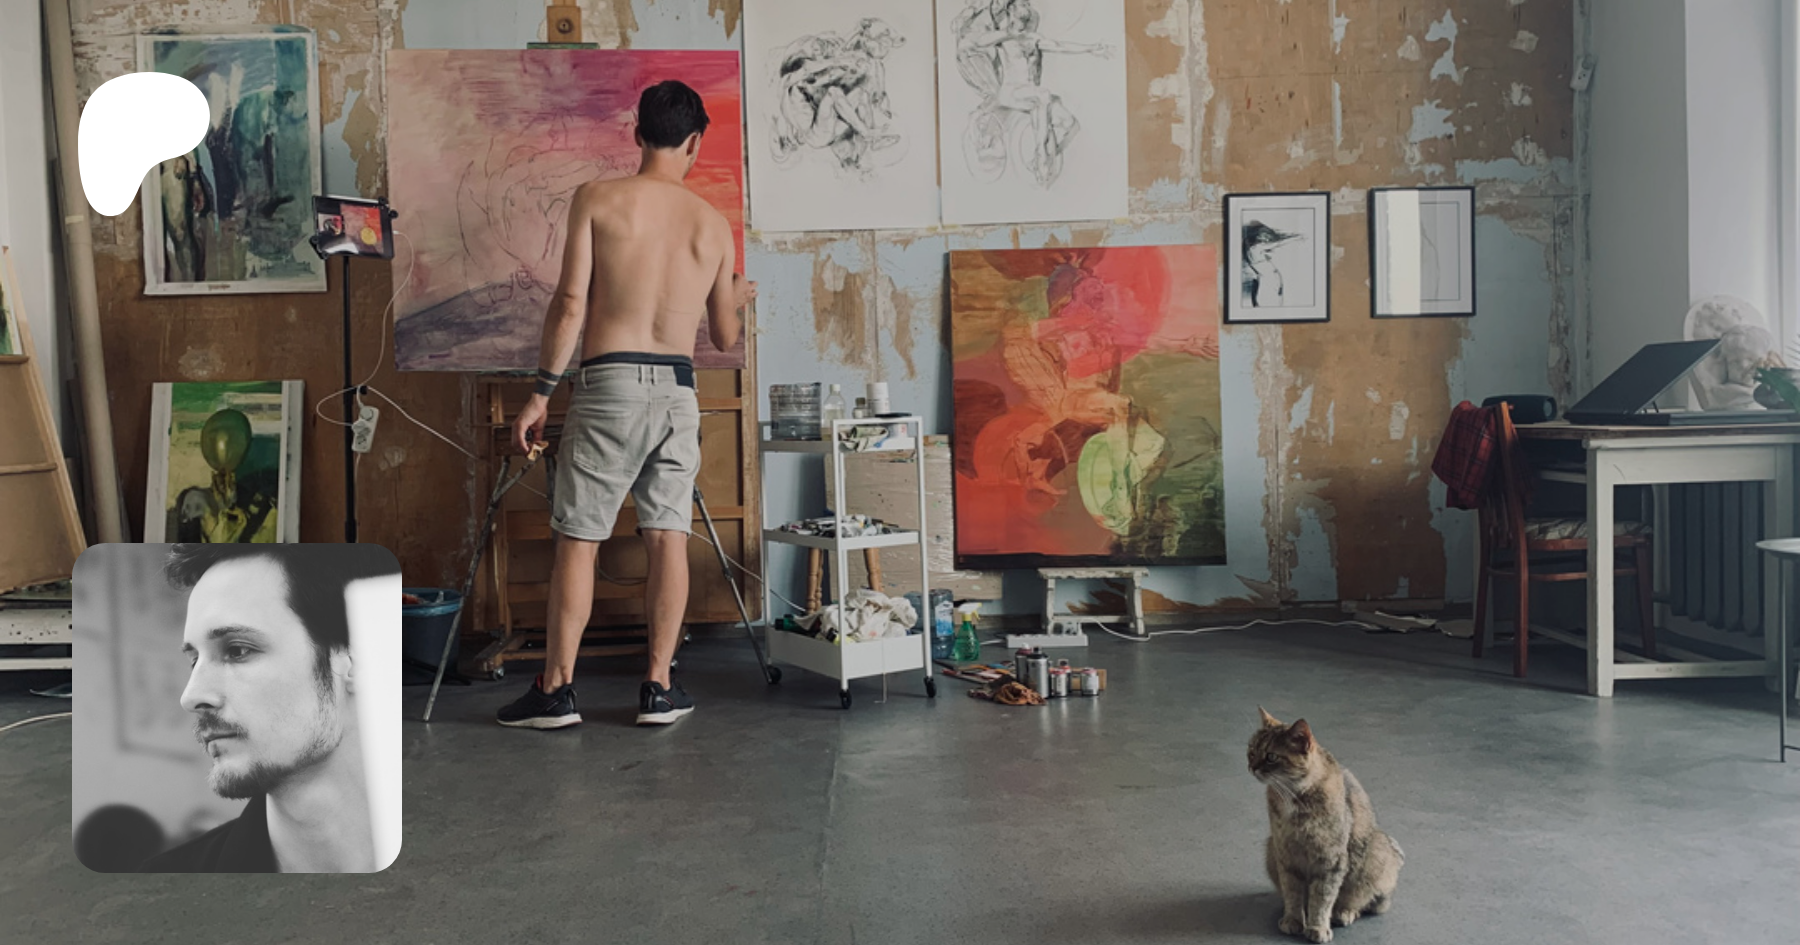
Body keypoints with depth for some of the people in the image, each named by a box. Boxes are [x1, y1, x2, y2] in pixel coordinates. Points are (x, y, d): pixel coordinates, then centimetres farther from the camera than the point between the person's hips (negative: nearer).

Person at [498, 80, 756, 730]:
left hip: (609, 383, -2)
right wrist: (737, 300, 38)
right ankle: (659, 688, 11)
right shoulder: (714, 224, 10)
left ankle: (556, 689, 7)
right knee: (668, 535, 7)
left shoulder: (597, 199, 1)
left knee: (577, 538, 3)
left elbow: (571, 303, -6)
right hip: (678, 388, 3)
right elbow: (725, 338, 15)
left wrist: (541, 392, -1)